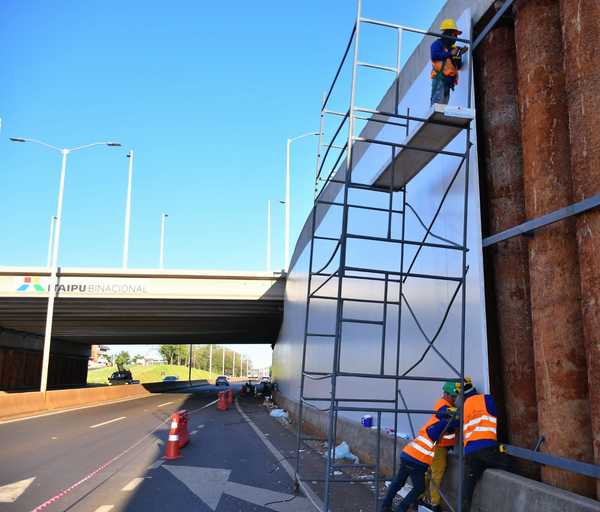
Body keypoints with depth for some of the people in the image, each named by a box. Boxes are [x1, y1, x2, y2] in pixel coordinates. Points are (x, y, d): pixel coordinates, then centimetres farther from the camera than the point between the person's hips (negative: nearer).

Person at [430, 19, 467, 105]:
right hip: (439, 78, -7)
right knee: (437, 103, -18)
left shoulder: (453, 47, 24)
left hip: (448, 80, 8)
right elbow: (434, 56, -16)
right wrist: (450, 53, -11)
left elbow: (458, 66, 21)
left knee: (444, 105, 3)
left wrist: (459, 54, 4)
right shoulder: (438, 43, 5)